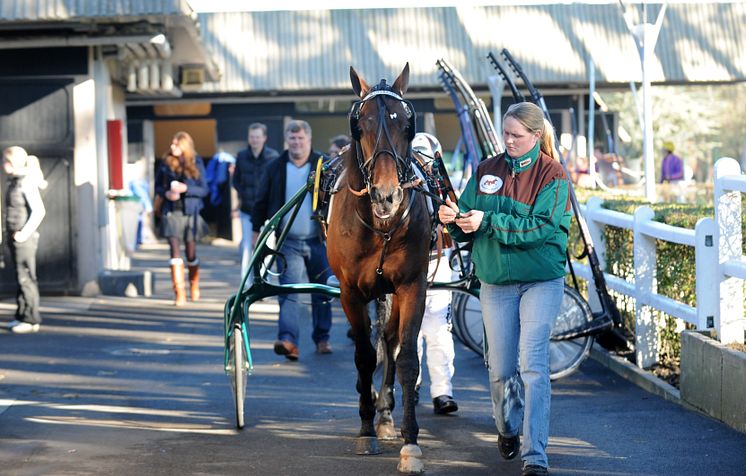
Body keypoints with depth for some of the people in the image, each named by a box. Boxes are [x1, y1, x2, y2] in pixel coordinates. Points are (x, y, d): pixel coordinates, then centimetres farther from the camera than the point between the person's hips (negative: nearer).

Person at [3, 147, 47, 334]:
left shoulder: (27, 183, -14)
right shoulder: (14, 182, 11)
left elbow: (39, 211, -18)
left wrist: (24, 233, -19)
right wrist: (12, 233, 13)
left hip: (24, 239, -9)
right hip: (15, 238, 9)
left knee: (26, 278, -6)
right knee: (21, 278, 12)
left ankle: (31, 319, -2)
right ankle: (22, 316, 18)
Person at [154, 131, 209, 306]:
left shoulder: (196, 163, 1)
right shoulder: (166, 163, 5)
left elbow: (204, 189, -1)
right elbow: (158, 187, 11)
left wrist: (186, 189, -16)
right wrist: (166, 193, -10)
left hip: (190, 212, 0)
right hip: (171, 212, 0)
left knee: (191, 252, 7)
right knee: (175, 251, -11)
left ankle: (194, 285, 33)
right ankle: (180, 294, -13)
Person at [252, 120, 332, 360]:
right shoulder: (274, 168, 5)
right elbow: (261, 202, 12)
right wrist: (257, 230, 10)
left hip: (318, 241, 1)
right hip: (288, 242, -1)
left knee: (323, 293, 9)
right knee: (289, 290, -14)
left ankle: (322, 338, 23)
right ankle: (288, 340, -26)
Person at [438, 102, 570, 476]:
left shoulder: (552, 175, -6)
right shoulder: (487, 171, 7)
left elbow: (541, 227, -18)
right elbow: (467, 228, 7)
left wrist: (488, 222, -24)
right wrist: (453, 219, -16)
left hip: (541, 281, -4)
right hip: (495, 282, 4)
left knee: (533, 365, -13)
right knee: (500, 368, 9)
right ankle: (507, 429, 38)